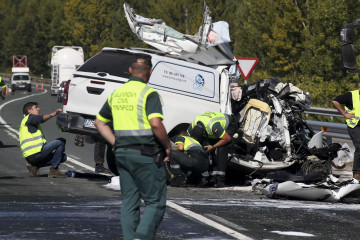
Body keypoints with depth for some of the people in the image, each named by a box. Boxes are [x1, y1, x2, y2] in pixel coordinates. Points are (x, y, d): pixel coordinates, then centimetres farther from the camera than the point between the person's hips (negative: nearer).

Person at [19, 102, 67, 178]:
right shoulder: (29, 118, 5)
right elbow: (41, 119, -19)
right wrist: (52, 114, -35)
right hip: (34, 154, -10)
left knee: (63, 157, 16)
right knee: (61, 141, -9)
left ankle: (35, 166, 5)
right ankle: (54, 170, -10)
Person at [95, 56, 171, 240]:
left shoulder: (116, 94, 12)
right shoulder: (149, 94, -10)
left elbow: (100, 122, 19)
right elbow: (156, 124, -21)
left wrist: (116, 144, 16)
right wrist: (167, 146, -8)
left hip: (122, 154, 7)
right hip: (144, 154, -7)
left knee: (129, 202, 11)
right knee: (156, 202, -1)